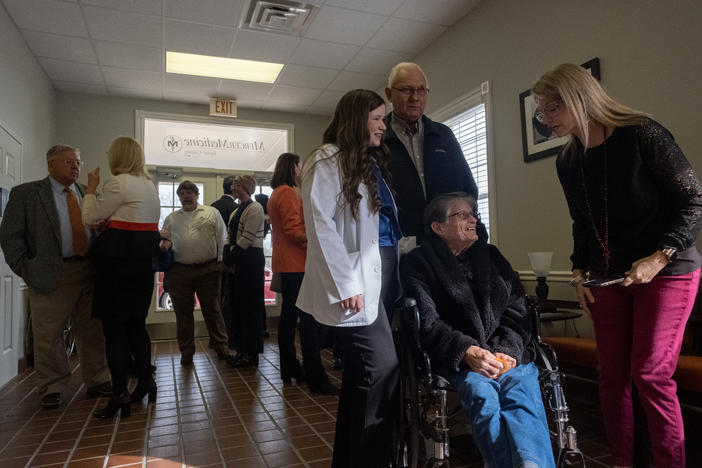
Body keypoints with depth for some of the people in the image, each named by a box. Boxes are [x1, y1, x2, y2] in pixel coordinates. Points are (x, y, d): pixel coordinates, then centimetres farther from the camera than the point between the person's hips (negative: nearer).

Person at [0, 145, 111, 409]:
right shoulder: (25, 194, 1)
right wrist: (25, 269, -8)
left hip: (90, 271, 4)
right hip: (52, 275, -3)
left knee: (93, 332, 10)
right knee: (48, 336, 4)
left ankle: (96, 382, 24)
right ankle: (52, 389, 21)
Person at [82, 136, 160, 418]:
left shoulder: (117, 183, -11)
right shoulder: (149, 186, 15)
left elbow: (90, 217, -5)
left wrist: (91, 189, 8)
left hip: (119, 260, -8)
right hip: (144, 260, 8)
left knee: (114, 327, -2)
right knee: (136, 324, 16)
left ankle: (120, 395, 2)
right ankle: (146, 382, 23)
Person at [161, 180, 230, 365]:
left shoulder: (212, 213, 8)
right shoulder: (171, 218, 16)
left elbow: (222, 239, 4)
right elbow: (165, 239, 19)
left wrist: (221, 263, -3)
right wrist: (165, 243, -5)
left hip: (207, 270, -2)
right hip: (179, 272, 3)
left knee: (212, 309, 6)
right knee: (183, 312, 7)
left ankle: (221, 347, 18)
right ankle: (186, 352, 19)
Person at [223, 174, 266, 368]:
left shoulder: (254, 208, -9)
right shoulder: (237, 211, 19)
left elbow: (247, 239, -16)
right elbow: (231, 237, 18)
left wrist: (228, 258, -14)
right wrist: (226, 256, 3)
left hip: (251, 260, -9)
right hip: (238, 261, 9)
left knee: (249, 306, -4)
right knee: (238, 305, 11)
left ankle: (251, 354, 4)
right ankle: (242, 350, 21)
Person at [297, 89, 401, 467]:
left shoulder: (372, 161, 20)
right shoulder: (328, 160, -5)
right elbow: (319, 226, -14)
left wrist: (393, 271, 9)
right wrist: (345, 284, -18)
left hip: (381, 275, 8)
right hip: (356, 282, -8)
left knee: (361, 374, 13)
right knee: (382, 369, -11)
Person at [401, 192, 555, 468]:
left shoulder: (491, 256, 21)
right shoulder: (417, 264, 7)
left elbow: (518, 311, 14)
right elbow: (427, 324, -4)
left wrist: (507, 350, -5)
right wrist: (467, 351, -18)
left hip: (508, 355, 3)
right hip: (457, 362, -3)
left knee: (523, 394, -28)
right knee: (482, 396, -33)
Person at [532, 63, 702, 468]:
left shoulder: (642, 135, -12)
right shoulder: (568, 163, 6)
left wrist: (659, 257, -17)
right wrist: (579, 269, 7)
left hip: (667, 271, -5)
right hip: (608, 276, 5)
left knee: (650, 373, -7)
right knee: (612, 372, 6)